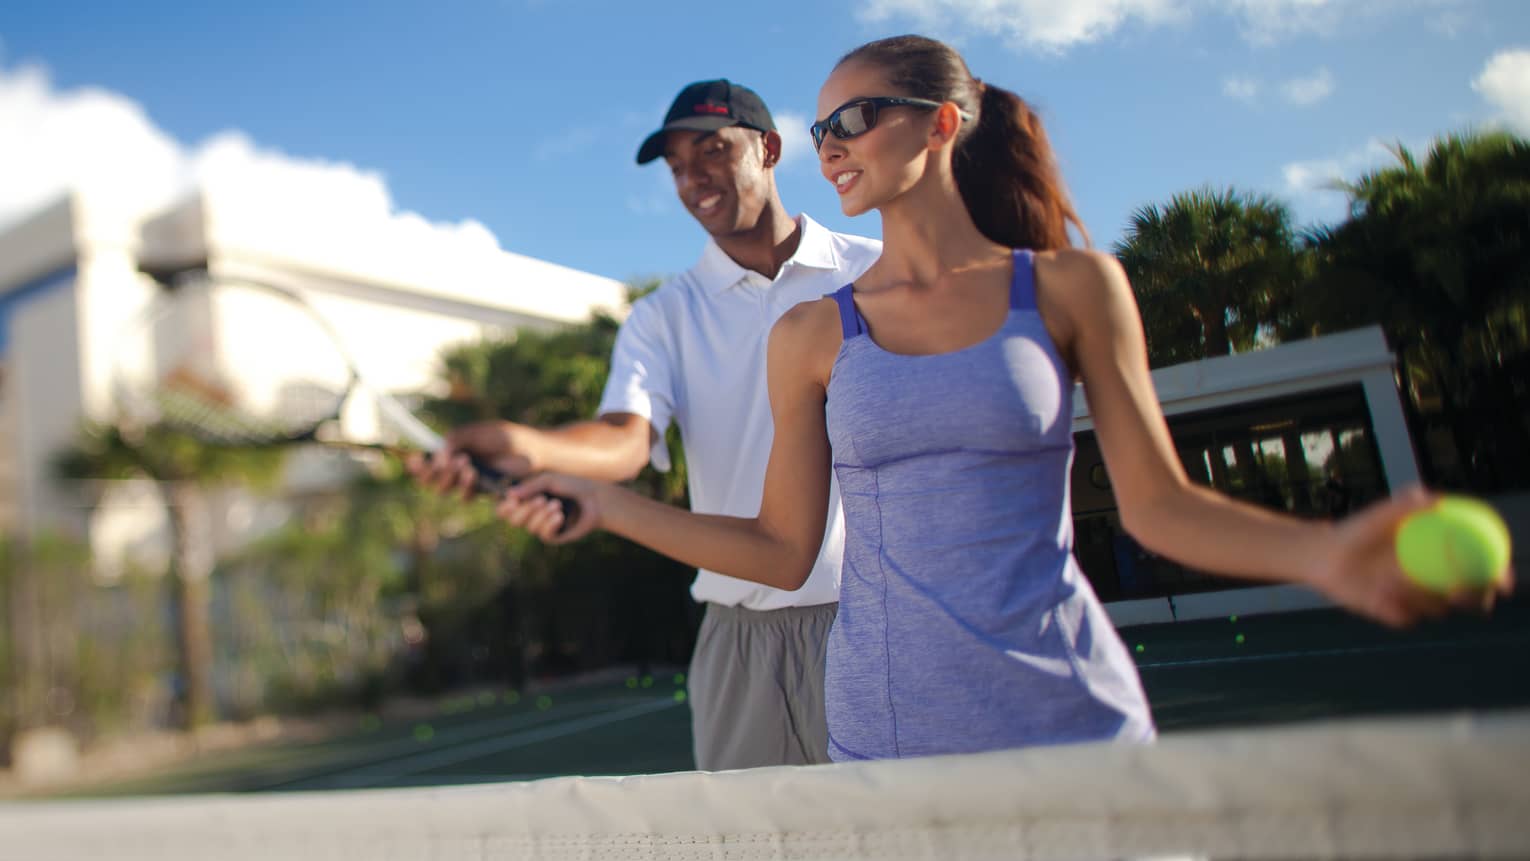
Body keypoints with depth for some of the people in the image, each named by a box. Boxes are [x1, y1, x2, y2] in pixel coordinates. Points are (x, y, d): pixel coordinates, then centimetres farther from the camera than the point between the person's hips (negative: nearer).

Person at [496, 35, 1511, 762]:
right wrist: (603, 504, -2)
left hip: (1074, 713, 0)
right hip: (886, 734, 1)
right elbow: (783, 550, 4)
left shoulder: (1070, 286, 0)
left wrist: (1323, 552, -17)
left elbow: (1158, 502, 0)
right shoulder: (811, 336, 3)